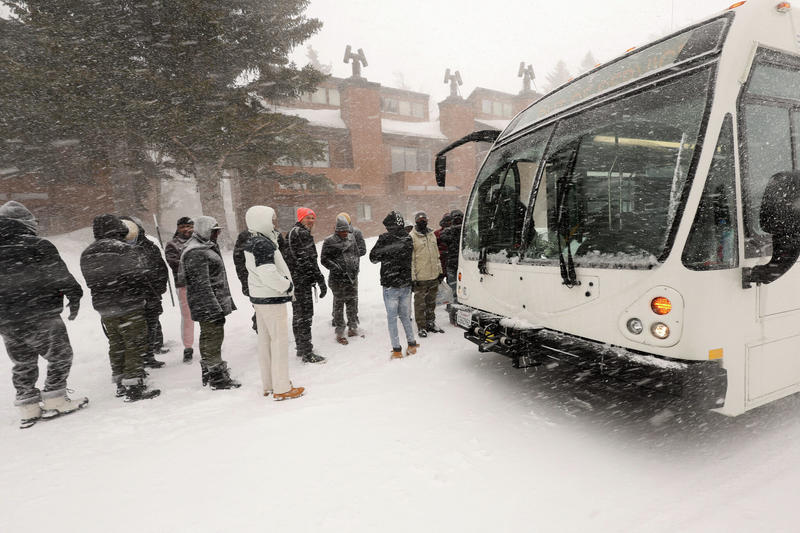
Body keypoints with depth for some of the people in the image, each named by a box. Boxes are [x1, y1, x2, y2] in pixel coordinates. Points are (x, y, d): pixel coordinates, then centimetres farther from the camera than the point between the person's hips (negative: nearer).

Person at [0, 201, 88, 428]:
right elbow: (60, 275, -12)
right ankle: (55, 401, 10)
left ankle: (28, 408, 22)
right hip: (41, 317, -6)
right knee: (60, 356, 8)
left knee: (22, 364, 17)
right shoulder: (39, 246, -13)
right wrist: (74, 296, 2)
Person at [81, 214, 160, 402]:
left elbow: (91, 282, 11)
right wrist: (142, 295, 6)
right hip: (129, 307, -7)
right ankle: (134, 386, 0)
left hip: (103, 308, 7)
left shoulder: (86, 255, 7)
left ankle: (121, 384, 26)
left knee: (116, 344, 17)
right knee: (136, 344, 0)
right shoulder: (125, 250, -15)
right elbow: (140, 277, -12)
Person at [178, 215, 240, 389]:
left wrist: (226, 302, 25)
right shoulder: (196, 253, -17)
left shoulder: (206, 248, 17)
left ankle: (208, 374, 29)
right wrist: (214, 308, -24)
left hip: (213, 303, 11)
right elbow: (201, 284, -23)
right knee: (214, 336, -5)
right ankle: (218, 378, 3)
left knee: (207, 336, 17)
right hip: (209, 304, -11)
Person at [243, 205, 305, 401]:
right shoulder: (264, 244, -20)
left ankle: (269, 385, 28)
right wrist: (288, 285, -13)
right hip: (272, 299, -10)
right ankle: (282, 389, 6)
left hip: (259, 297, 10)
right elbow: (268, 273, -28)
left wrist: (284, 284, 9)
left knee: (265, 341, 15)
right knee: (280, 341, -2)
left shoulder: (253, 243, 11)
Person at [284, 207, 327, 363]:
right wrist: (321, 280, -17)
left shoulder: (292, 232, 19)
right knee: (305, 315, -6)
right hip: (302, 280, -11)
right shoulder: (302, 233, -13)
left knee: (298, 314, 18)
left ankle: (300, 347, 32)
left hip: (294, 280, 11)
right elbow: (308, 260, -20)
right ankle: (307, 353, 0)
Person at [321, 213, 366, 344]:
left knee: (352, 302, 13)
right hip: (338, 279, -5)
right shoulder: (329, 242, -7)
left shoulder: (352, 238, 9)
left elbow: (360, 251, 19)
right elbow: (324, 259, -6)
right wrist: (336, 268, -16)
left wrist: (356, 265, 4)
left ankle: (353, 327, 27)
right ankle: (339, 332, 10)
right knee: (339, 304, 1)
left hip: (352, 276, 5)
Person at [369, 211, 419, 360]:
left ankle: (397, 350, 8)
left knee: (392, 318, 5)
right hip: (406, 284, 5)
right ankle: (412, 344, 21)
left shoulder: (385, 238, -14)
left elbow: (373, 257, -5)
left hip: (390, 285, -5)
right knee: (405, 316, 18)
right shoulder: (408, 238, 1)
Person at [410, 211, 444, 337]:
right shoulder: (411, 237, -8)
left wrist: (440, 271, 17)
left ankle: (431, 323, 29)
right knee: (420, 303, 2)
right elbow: (410, 259, -11)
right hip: (420, 278, -6)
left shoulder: (432, 234, 13)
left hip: (434, 276, 6)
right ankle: (421, 327, 13)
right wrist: (412, 277, -15)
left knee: (431, 302, 16)